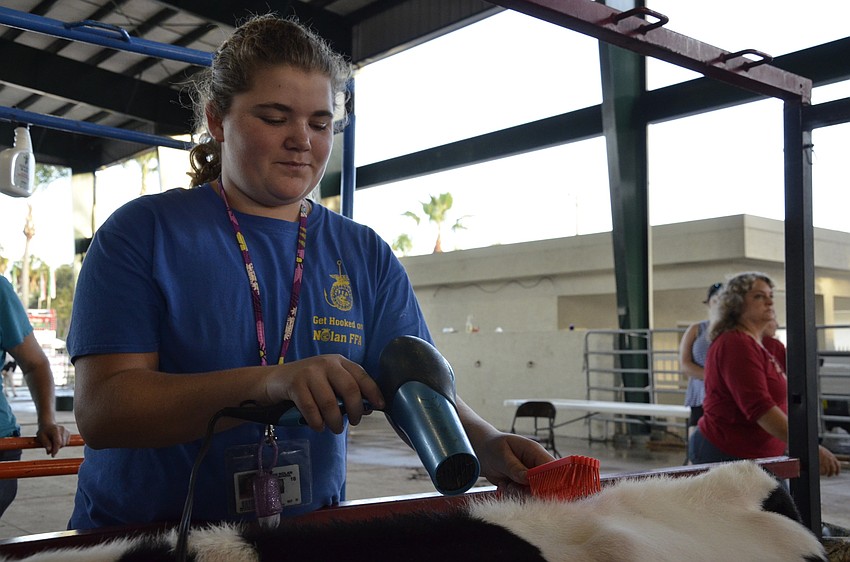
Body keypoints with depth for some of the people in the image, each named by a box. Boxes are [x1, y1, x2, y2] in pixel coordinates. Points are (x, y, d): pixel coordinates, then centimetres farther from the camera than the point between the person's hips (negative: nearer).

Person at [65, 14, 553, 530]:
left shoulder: (366, 255, 5)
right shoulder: (143, 231, -7)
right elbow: (99, 410, -17)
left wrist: (487, 447, -24)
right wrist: (268, 382, -31)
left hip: (304, 542, 1)